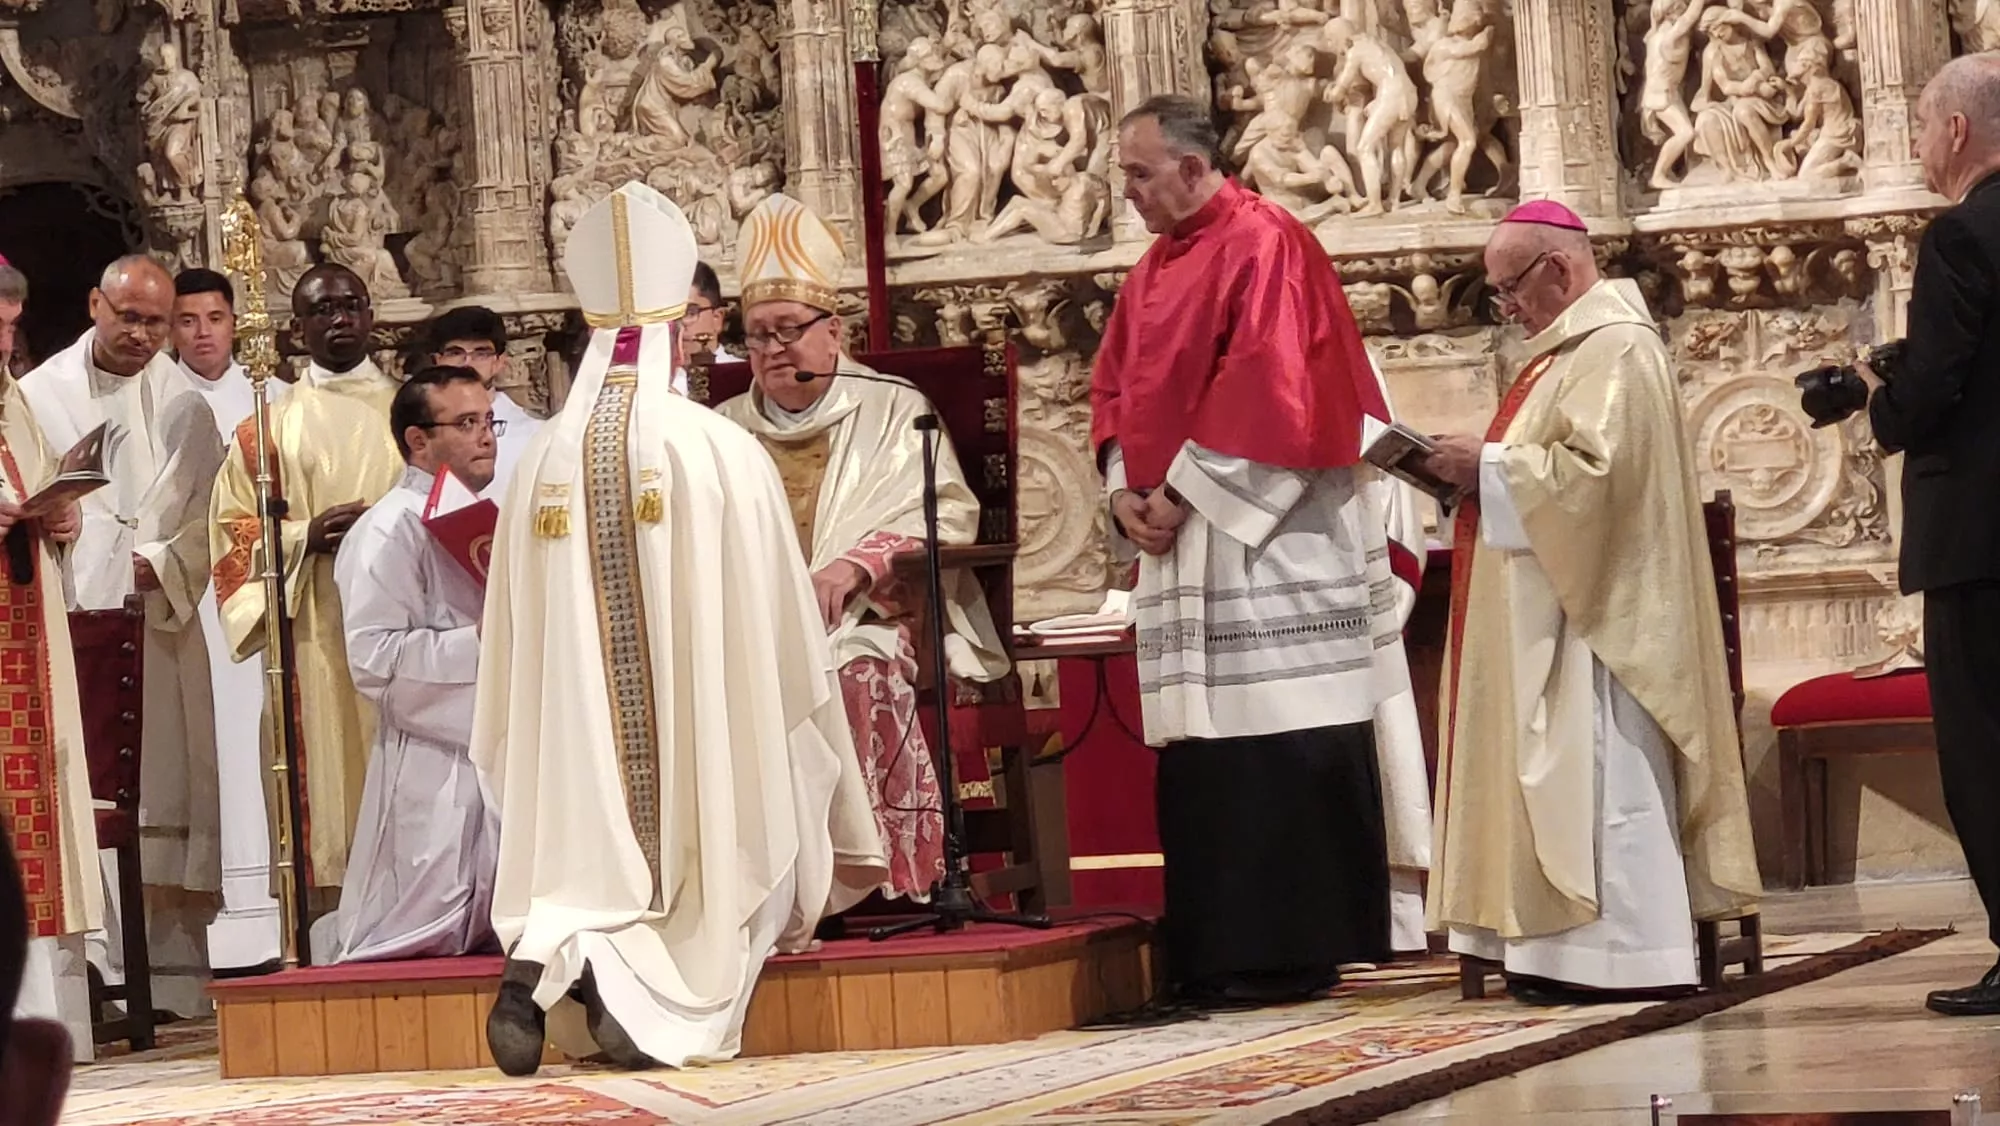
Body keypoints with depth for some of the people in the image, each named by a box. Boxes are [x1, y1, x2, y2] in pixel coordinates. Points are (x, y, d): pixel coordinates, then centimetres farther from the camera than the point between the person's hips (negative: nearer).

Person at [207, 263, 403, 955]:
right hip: (317, 637, -1)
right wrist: (307, 537, -11)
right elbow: (234, 531, 7)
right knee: (332, 783, -6)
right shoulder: (270, 427, 12)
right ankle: (334, 946, -6)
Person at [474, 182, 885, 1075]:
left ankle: (550, 950, -23)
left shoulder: (542, 462, 2)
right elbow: (779, 635, -1)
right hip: (704, 735, -2)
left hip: (577, 751, 2)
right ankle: (623, 970, -25)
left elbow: (511, 650, 7)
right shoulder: (723, 453, -5)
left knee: (594, 873, 12)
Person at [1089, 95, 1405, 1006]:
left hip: (1263, 545, -8)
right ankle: (1219, 956, 10)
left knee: (1275, 752, -7)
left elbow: (1265, 386, -18)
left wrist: (1183, 493, -15)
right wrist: (1126, 493, 2)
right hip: (1182, 552, 8)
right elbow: (1114, 386, 19)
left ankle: (1285, 953, -4)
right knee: (1201, 757, 7)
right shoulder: (1153, 269, 17)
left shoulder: (1262, 245, -9)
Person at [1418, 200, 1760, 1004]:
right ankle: (1575, 950, 9)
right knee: (1565, 775, 8)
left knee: (1595, 777, -10)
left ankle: (1619, 953, -9)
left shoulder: (1614, 348, -14)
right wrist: (1481, 469, 8)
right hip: (1558, 610, 11)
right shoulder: (1580, 344, 19)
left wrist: (1488, 469, -17)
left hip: (1593, 613, -11)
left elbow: (1597, 469, -25)